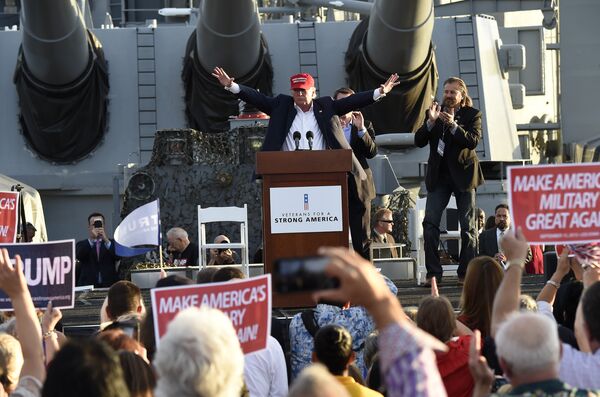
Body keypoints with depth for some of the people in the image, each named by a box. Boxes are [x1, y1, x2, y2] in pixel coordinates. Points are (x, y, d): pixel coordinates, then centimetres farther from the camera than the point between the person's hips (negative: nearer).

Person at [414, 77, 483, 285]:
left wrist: (453, 125, -25)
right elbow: (419, 141, -1)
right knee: (430, 223, -8)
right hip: (439, 175, 2)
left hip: (463, 174, -2)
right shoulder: (434, 112, 8)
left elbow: (473, 141, -14)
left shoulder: (472, 115, 1)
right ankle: (433, 272, -5)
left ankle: (466, 273, 9)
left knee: (467, 225, 1)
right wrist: (431, 122, -16)